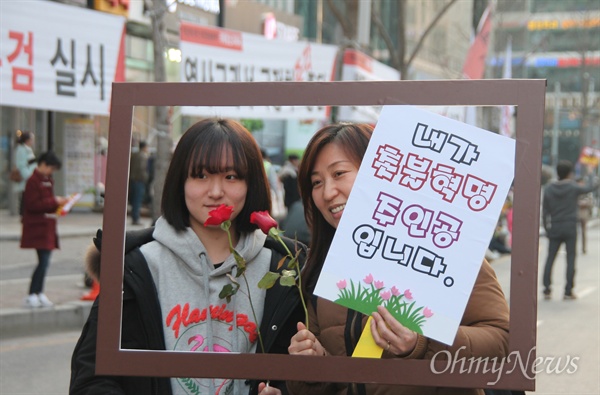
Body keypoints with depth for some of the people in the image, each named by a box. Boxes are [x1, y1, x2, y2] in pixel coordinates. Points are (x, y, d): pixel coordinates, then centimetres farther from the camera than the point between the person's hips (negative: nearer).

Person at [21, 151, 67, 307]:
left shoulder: (48, 180, 17)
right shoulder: (33, 181, -12)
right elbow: (33, 205, -19)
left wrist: (57, 202, 6)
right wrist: (54, 202, -19)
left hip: (47, 227, 9)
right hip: (38, 228, -9)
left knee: (44, 261, 10)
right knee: (43, 261, -13)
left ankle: (39, 293, 17)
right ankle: (31, 295, -8)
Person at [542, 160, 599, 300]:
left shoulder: (548, 189, 2)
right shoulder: (574, 188, -6)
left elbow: (544, 212, 5)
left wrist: (547, 229, 13)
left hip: (554, 228, 3)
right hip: (570, 227, -2)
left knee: (550, 258, 5)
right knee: (570, 258, 1)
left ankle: (547, 290, 0)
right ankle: (568, 291, 0)